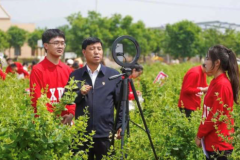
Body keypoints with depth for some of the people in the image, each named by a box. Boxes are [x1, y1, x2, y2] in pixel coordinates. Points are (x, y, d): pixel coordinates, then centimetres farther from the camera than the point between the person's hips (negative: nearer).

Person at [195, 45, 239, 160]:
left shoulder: (222, 84, -18)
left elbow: (216, 116, -19)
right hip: (213, 142, 9)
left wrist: (200, 135, -10)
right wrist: (201, 133, 12)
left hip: (219, 143, -9)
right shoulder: (216, 82, 10)